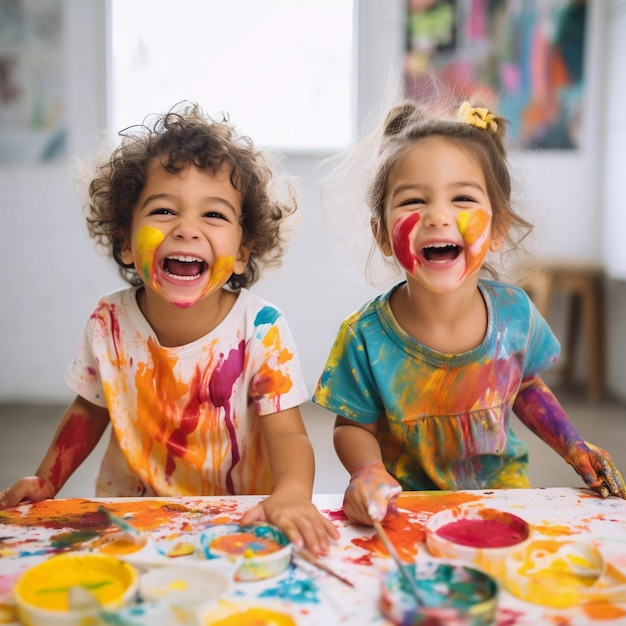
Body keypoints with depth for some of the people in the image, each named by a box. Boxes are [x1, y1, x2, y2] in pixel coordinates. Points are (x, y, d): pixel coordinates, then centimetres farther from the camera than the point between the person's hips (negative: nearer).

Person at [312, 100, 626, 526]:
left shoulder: (515, 312, -10)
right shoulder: (367, 338, -20)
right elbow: (354, 426, -6)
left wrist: (576, 449, 2)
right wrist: (367, 471, -26)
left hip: (502, 487, 2)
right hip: (406, 505, -1)